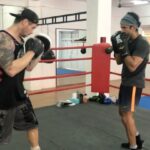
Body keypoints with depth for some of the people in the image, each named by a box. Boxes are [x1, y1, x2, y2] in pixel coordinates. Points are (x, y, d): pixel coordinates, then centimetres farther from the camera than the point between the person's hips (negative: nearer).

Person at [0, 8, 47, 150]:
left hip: (18, 93, 9)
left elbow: (29, 67, 16)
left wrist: (38, 52, 3)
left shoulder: (20, 41, 7)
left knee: (32, 123, 21)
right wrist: (31, 51, -24)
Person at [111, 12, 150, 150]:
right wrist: (116, 47, -2)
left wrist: (123, 49, -26)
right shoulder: (128, 41, 8)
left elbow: (132, 66, -26)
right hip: (125, 82, 9)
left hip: (134, 84, -9)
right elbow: (119, 61, 12)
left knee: (127, 114, -5)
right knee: (123, 112, 17)